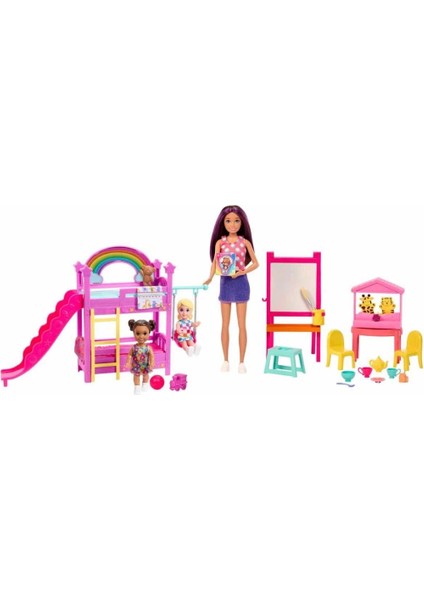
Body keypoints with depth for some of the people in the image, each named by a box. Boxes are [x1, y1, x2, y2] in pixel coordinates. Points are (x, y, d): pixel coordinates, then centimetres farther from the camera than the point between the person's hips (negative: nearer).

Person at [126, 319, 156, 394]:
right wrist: (128, 363, -19)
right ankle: (137, 387, 40)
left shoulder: (148, 348, -22)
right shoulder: (133, 347, -21)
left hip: (145, 366, 0)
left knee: (145, 375, 25)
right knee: (136, 376, 19)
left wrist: (151, 364, -28)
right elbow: (129, 355, -12)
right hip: (136, 366, 0)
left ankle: (145, 385, 50)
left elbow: (151, 356, -19)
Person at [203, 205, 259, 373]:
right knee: (225, 324, 7)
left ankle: (241, 361, 9)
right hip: (225, 283, 1)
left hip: (240, 283, -1)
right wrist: (210, 278, -27)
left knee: (241, 324, 2)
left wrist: (242, 272, -16)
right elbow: (215, 263, -8)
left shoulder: (245, 242, -1)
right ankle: (225, 360, 15)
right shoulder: (220, 242, 1)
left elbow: (255, 263, 0)